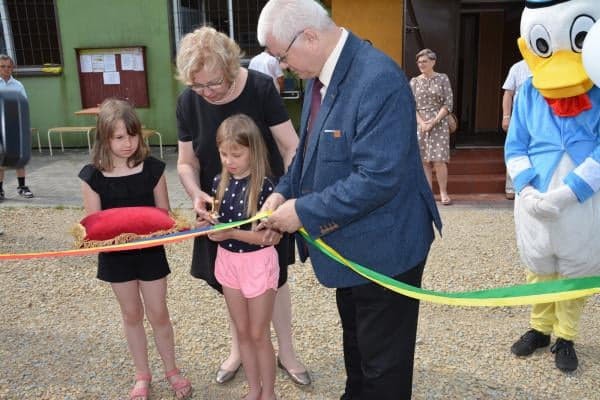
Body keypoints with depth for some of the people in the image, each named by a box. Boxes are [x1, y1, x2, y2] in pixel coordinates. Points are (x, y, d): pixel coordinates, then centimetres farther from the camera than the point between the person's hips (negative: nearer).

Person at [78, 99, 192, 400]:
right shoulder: (93, 176, -11)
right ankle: (142, 375, 34)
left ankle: (171, 371, 31)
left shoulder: (152, 169, -11)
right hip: (115, 254, 1)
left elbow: (164, 214, -3)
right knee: (132, 314, 16)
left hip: (150, 251, -1)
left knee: (158, 313, 10)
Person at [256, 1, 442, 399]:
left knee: (383, 364, 11)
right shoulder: (321, 73, 2)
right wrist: (284, 191, -3)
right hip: (350, 244, 9)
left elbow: (378, 178, -31)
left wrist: (304, 212, -23)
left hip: (383, 248, -9)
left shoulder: (378, 79, -27)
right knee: (356, 341, 30)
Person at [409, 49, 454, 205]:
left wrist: (434, 121, -12)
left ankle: (444, 193, -1)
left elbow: (448, 104, -1)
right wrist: (422, 122, -11)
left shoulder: (442, 78, 4)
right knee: (424, 161, 1)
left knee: (439, 160, -9)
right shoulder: (414, 81, 9)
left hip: (439, 123, -2)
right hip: (420, 124, 2)